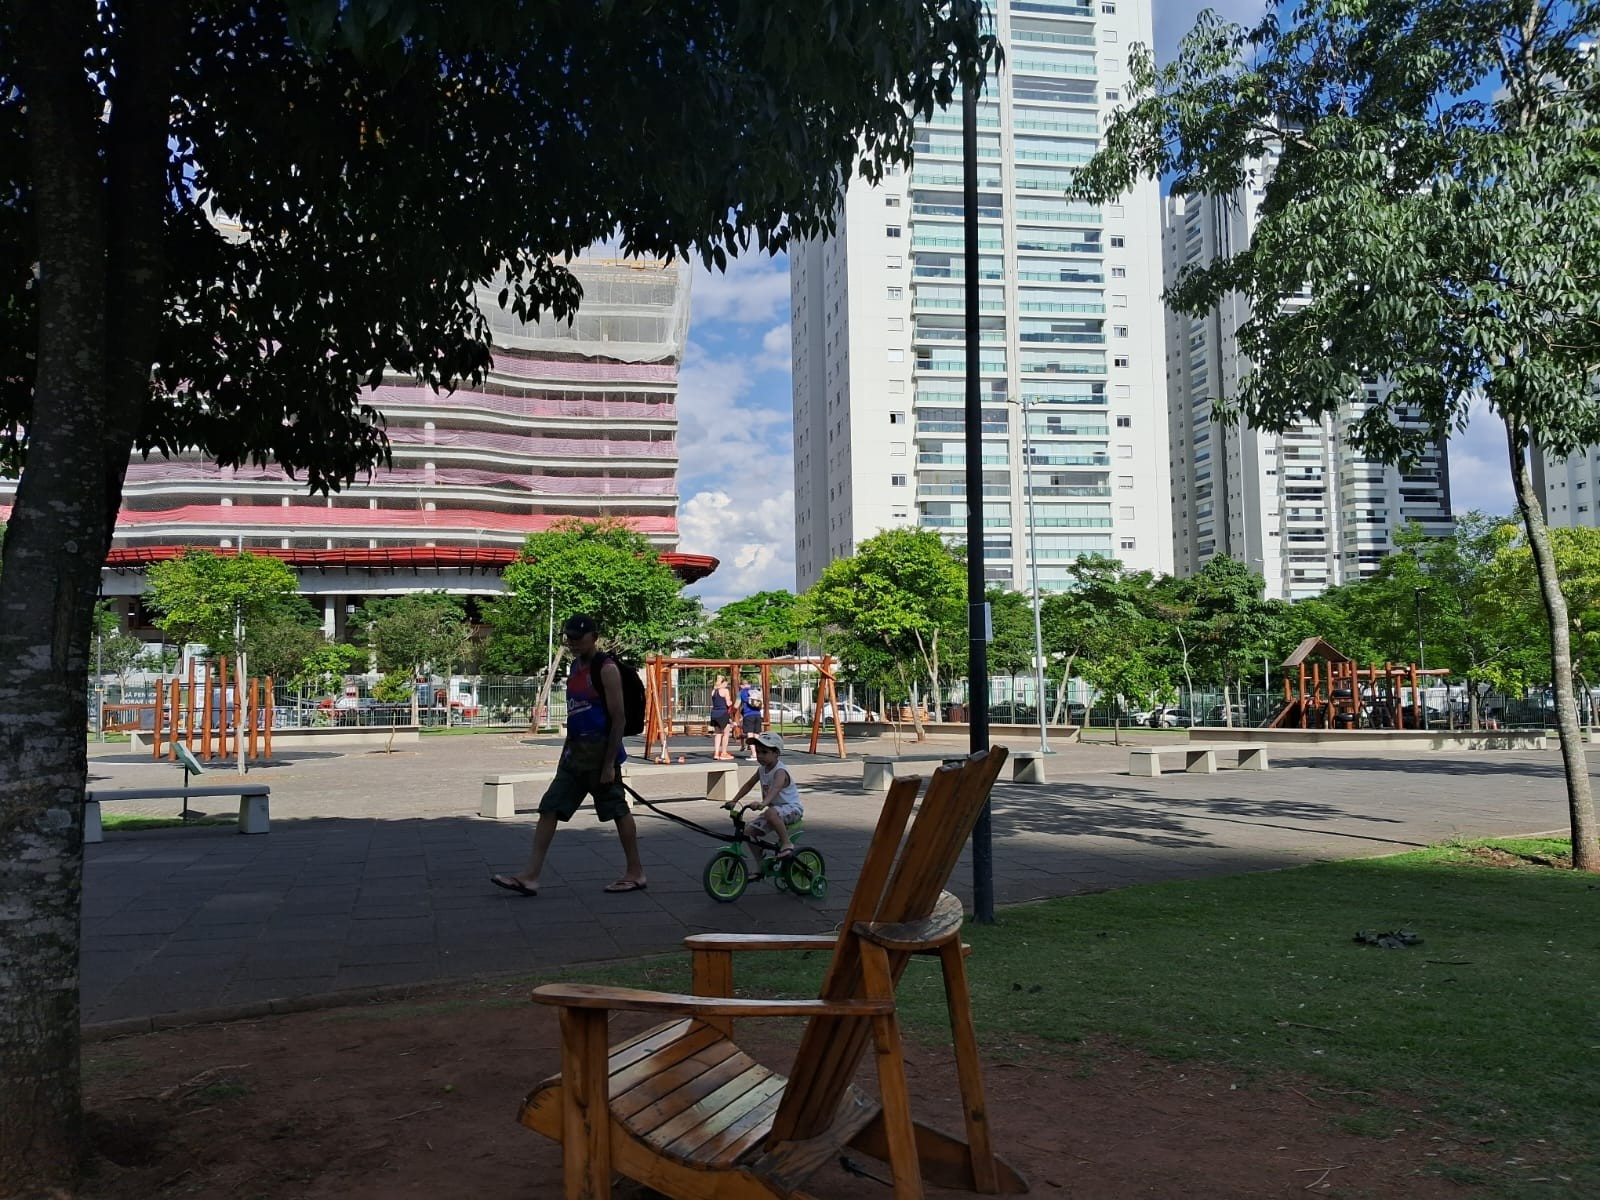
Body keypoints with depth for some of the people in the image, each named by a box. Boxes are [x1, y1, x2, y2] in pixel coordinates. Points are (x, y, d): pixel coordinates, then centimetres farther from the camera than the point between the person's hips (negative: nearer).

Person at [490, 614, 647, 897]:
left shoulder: (606, 669, -12)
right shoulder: (575, 667, 13)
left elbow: (618, 717, -15)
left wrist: (609, 764, -18)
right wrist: (568, 750, 20)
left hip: (600, 750, -8)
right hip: (574, 751, 9)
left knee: (618, 811, 3)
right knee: (549, 809, 3)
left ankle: (636, 873, 16)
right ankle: (530, 876, 4)